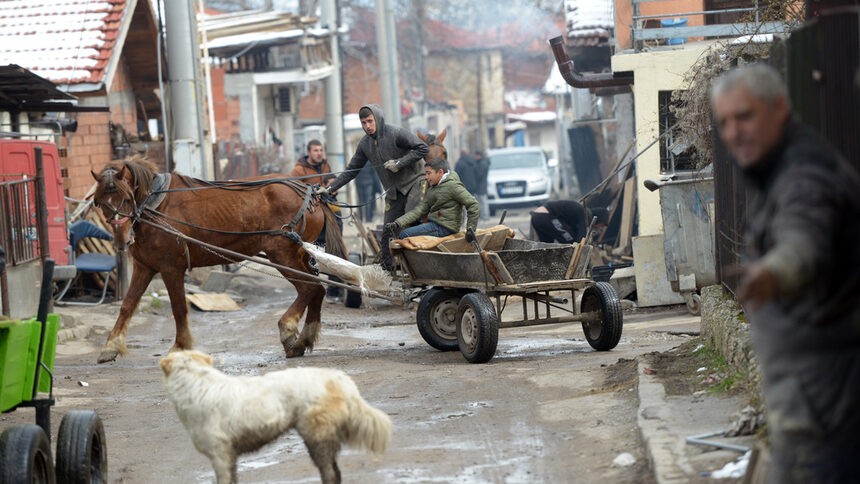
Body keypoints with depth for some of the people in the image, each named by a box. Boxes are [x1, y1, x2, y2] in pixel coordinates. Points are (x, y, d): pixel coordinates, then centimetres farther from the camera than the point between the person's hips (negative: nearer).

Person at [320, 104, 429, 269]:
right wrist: (329, 188, 3)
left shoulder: (396, 133, -15)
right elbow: (351, 170, 10)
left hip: (414, 182, -6)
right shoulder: (365, 144, 4)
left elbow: (422, 148, -18)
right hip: (393, 192, 7)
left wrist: (399, 163, -23)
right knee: (387, 232, 4)